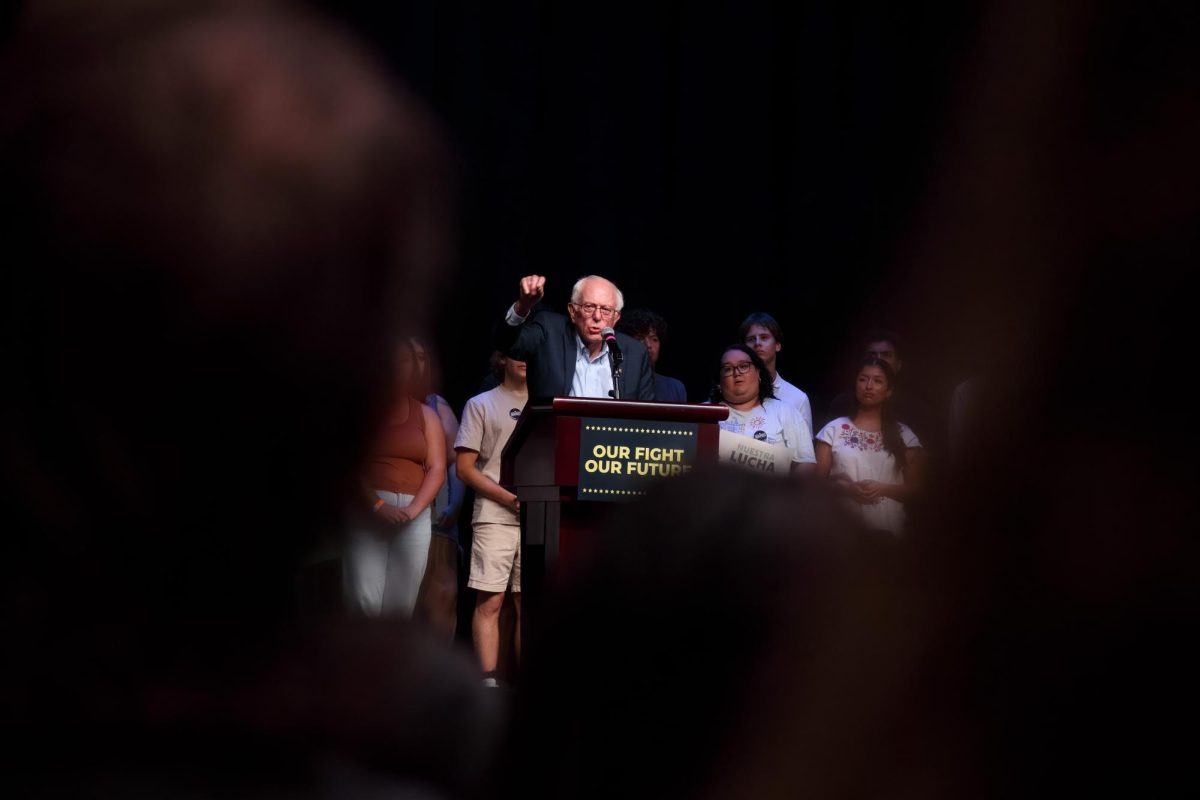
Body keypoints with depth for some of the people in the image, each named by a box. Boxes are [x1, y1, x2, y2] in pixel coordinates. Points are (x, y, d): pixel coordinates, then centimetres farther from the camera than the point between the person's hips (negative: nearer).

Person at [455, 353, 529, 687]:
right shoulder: (481, 405, 7)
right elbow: (465, 468, 1)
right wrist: (511, 499, -10)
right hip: (494, 518, -3)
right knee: (489, 601, -7)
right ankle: (489, 682, -7)